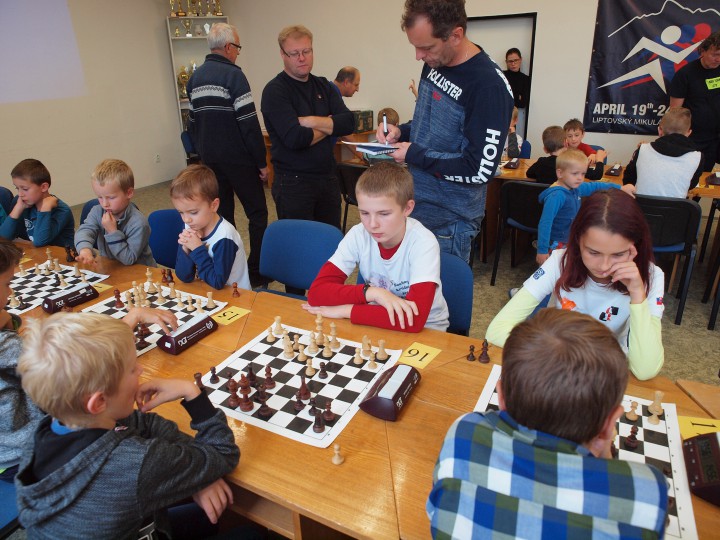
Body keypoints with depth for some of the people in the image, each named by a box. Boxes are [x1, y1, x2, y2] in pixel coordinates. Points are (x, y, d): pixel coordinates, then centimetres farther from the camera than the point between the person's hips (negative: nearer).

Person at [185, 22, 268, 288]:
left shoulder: (195, 77, 11)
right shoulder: (233, 75, -12)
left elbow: (192, 122, 15)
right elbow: (249, 123, -17)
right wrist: (261, 161, -12)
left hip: (209, 158, 8)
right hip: (237, 158, -7)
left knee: (222, 214, 15)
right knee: (257, 213, 3)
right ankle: (256, 272, 3)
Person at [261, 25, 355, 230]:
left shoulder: (323, 86, 11)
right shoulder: (275, 91, -8)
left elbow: (349, 123, -3)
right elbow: (294, 138, -21)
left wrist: (310, 121, -15)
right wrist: (329, 125, -5)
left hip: (328, 179, 6)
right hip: (293, 183, -5)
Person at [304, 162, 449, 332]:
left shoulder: (423, 243, -23)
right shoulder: (358, 235, -14)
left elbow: (414, 319, -33)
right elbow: (316, 292, -17)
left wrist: (345, 310, -27)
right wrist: (370, 292, -30)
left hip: (426, 331, -2)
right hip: (379, 325, 2)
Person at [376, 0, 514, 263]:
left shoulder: (490, 86, -21)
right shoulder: (434, 63, 3)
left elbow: (480, 170, -22)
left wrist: (414, 155, -17)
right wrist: (401, 131, -1)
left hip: (449, 221, -7)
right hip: (414, 202, 8)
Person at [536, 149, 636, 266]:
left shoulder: (575, 187, 1)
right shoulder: (556, 196, -24)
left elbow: (594, 186, 20)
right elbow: (545, 223, -26)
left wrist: (621, 188, 25)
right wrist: (542, 251, -27)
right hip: (559, 244, -9)